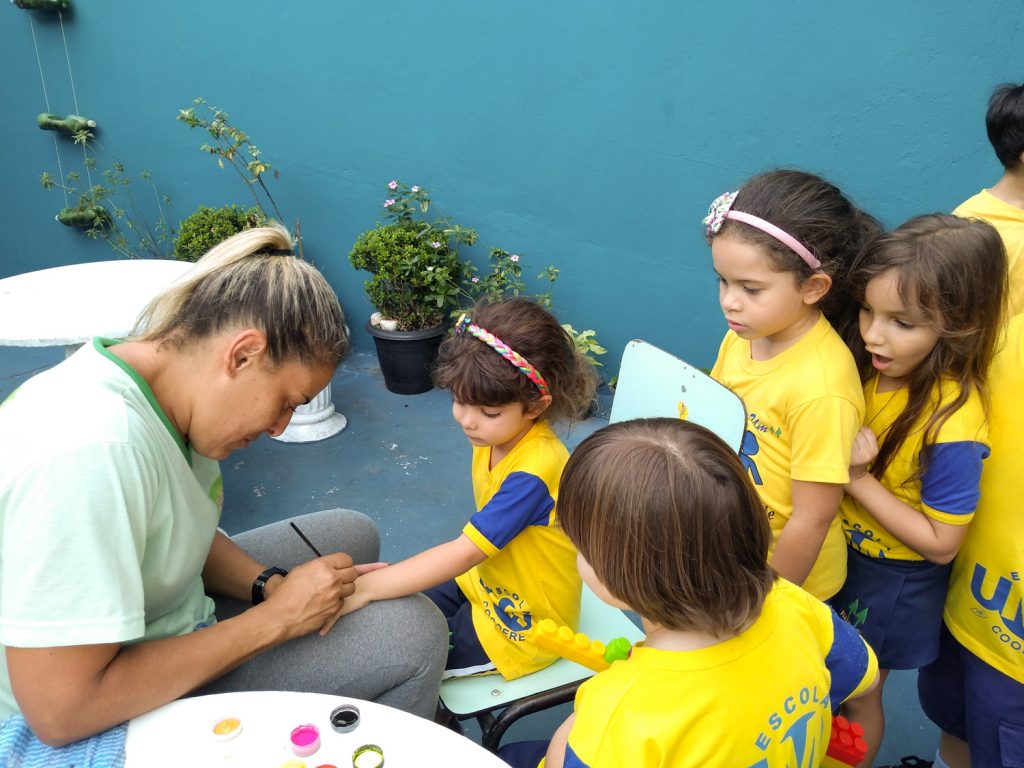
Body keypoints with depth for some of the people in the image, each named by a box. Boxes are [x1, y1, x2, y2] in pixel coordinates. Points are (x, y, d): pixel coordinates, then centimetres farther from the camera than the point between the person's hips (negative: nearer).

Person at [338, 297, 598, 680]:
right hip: (485, 583, 8)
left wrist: (367, 587, -32)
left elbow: (466, 551, -33)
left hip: (524, 624, -8)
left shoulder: (534, 471, -33)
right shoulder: (495, 436, -8)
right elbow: (481, 534, 2)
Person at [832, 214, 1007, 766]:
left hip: (892, 580, -6)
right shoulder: (863, 366, -15)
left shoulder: (952, 421, -31)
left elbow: (940, 544, -23)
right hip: (836, 551, 6)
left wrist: (858, 478, -29)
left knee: (855, 697, 19)